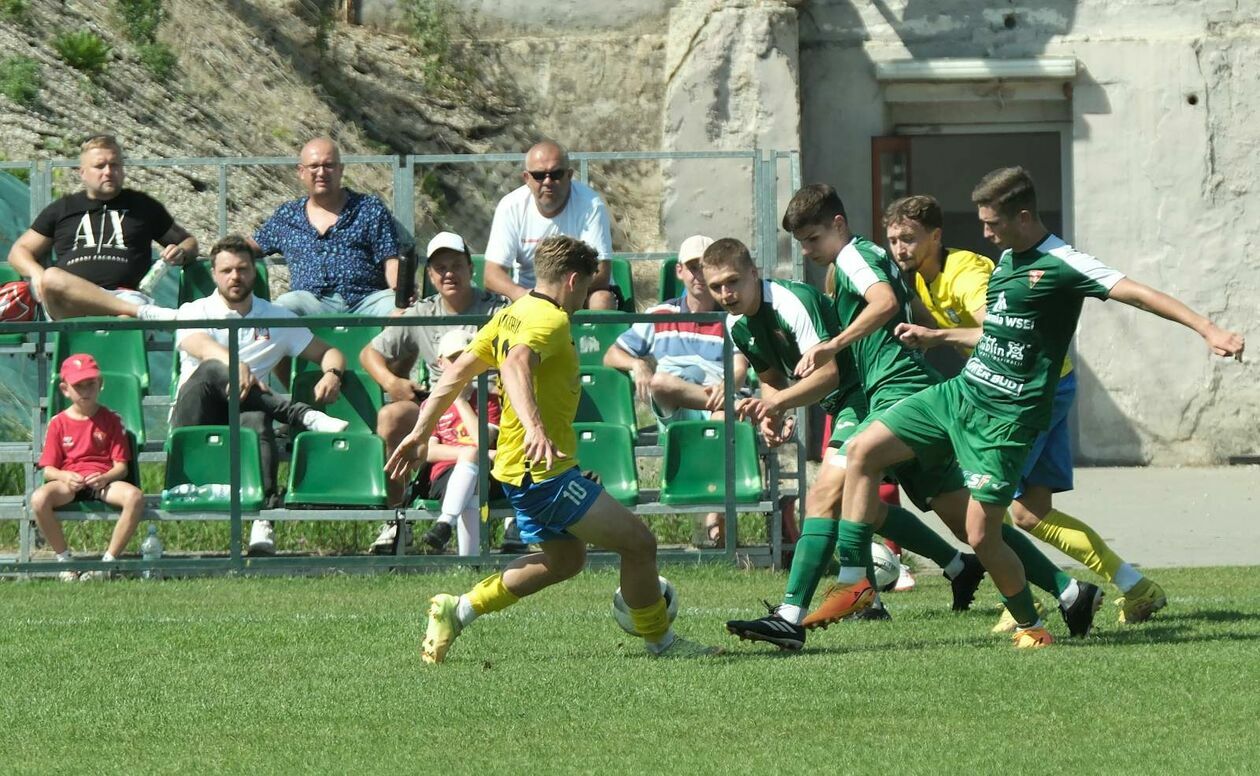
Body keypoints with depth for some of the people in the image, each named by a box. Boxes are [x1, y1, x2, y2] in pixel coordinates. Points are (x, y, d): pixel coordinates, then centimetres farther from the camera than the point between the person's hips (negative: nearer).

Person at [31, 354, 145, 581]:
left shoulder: (110, 420, 7)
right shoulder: (58, 423, 8)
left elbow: (121, 466, 2)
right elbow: (48, 470, 4)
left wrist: (105, 477, -21)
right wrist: (65, 476, -19)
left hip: (103, 480, 0)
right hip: (69, 482, 0)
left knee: (134, 497, -34)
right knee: (39, 499, -34)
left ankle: (108, 560, -22)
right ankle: (64, 559, -15)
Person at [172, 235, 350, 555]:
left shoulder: (277, 319, 20)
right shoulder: (194, 312, 9)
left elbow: (328, 353, 20)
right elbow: (198, 345, -14)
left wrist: (332, 374, -6)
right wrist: (234, 364, -36)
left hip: (243, 417, 1)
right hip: (195, 419, -1)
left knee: (257, 419, -37)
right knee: (210, 371, -34)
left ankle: (263, 522, -55)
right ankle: (306, 417, -40)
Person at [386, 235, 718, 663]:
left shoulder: (511, 314, 13)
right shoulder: (550, 320, -15)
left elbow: (458, 371, 16)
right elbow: (515, 366, -35)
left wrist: (421, 433, 21)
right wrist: (535, 429, -49)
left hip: (522, 470, 10)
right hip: (545, 469, -10)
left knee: (565, 559, 25)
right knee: (638, 542, -7)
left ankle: (458, 610, 24)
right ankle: (660, 641, 5)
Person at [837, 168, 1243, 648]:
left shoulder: (1060, 265, -14)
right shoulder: (1007, 258, 13)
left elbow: (1137, 294, -21)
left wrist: (1208, 329, -30)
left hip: (1007, 417, -9)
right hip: (960, 393, 9)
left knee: (981, 535, -11)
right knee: (863, 450, 2)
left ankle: (1029, 625, 12)